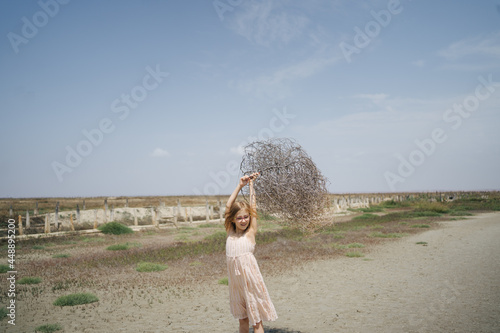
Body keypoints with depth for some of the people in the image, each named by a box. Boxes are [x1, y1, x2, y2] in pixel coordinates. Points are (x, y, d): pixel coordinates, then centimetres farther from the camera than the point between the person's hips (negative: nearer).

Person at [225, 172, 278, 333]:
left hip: (250, 278, -3)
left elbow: (253, 206, -1)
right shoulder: (230, 232, 6)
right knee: (243, 319, 15)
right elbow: (228, 206, 1)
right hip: (235, 281, 4)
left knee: (256, 320, 2)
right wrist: (240, 185, 0)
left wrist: (251, 184, 6)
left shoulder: (251, 232, -2)